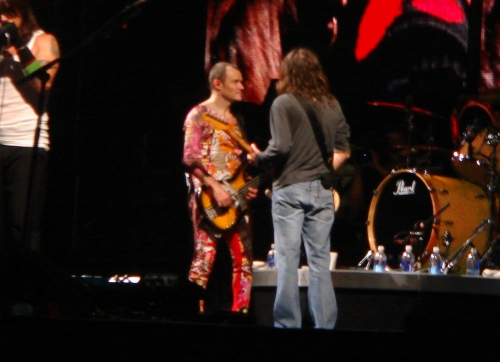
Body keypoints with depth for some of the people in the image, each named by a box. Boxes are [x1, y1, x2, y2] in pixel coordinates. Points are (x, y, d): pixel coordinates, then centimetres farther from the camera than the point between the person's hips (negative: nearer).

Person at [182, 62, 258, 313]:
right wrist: (215, 187, -21)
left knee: (243, 259, 3)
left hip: (235, 198, 7)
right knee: (205, 257, -11)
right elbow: (190, 158, -13)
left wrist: (250, 185, 5)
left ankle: (240, 312, 7)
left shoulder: (236, 119, 19)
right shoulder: (199, 115, -4)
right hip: (208, 198, -7)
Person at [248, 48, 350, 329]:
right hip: (322, 190, 4)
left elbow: (281, 148, -14)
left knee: (288, 260, -2)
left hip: (290, 189, -4)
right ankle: (325, 324, 5)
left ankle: (288, 324, -3)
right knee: (319, 261, 6)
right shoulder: (332, 105, 10)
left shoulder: (284, 103, -6)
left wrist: (258, 159, 3)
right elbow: (343, 150, 11)